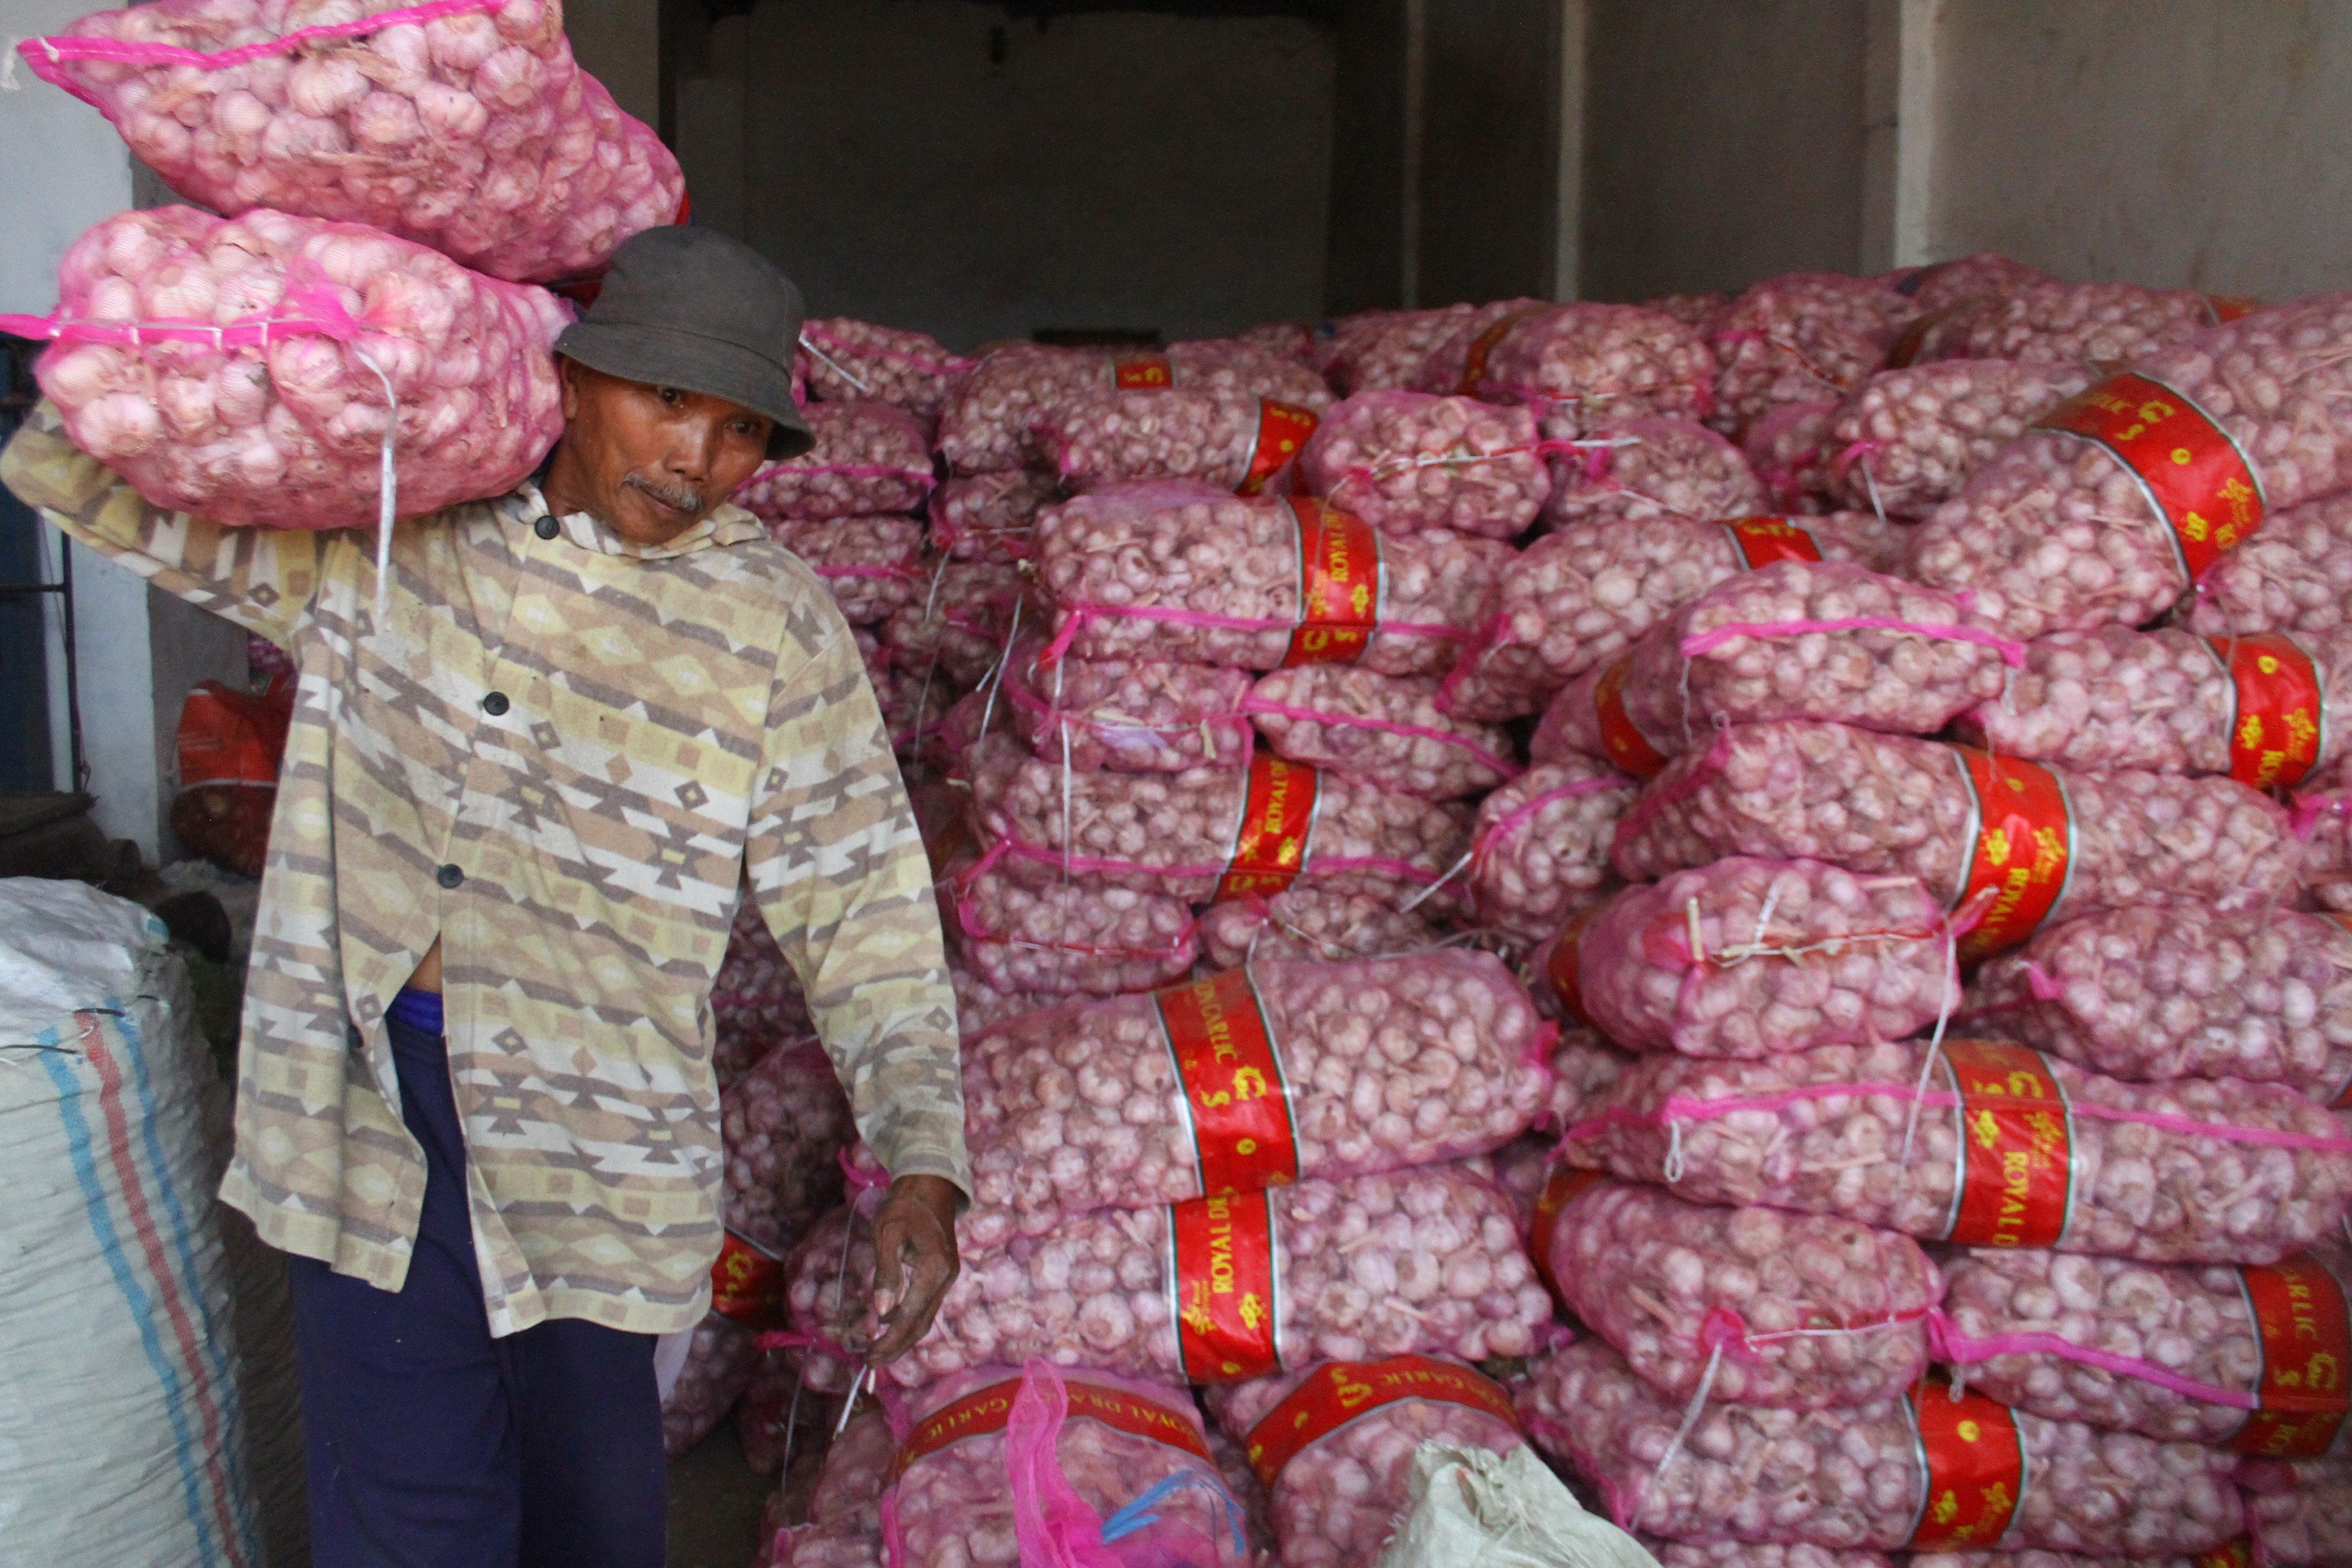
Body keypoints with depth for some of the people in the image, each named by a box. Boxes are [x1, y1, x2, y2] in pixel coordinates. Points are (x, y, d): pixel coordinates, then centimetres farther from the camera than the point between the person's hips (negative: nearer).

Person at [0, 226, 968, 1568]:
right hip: (369, 1101, 1)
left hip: (590, 1127, -1)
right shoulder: (374, 528, 1)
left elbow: (865, 912, -6)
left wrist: (922, 1161, -19)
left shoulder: (776, 626, -5)